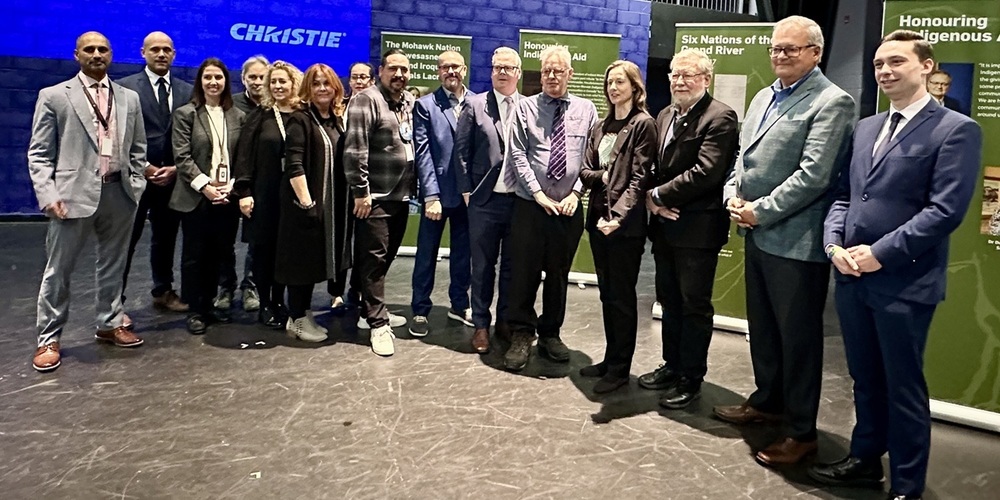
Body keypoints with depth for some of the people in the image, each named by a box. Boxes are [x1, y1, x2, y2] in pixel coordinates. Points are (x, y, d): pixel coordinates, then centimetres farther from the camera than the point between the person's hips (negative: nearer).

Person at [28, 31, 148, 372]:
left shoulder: (129, 98, 11)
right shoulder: (53, 96, 1)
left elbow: (138, 149, 15)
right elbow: (39, 153, -2)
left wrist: (136, 186, 4)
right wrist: (48, 195, -12)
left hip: (119, 193, 4)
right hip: (74, 193, -3)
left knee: (113, 265, 14)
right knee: (58, 270, 3)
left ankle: (109, 325, 28)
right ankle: (48, 339, 13)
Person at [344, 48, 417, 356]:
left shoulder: (410, 102, 14)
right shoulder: (366, 100, -9)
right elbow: (355, 150, -16)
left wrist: (415, 186, 15)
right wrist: (360, 192, -18)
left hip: (402, 195, 7)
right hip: (376, 197, -7)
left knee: (386, 257, 15)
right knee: (374, 259, -2)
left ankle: (372, 311, 30)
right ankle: (378, 324, 4)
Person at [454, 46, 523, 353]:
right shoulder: (475, 106, 2)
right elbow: (461, 150, 0)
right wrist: (467, 191, -4)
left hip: (522, 201, 1)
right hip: (485, 200, -1)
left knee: (512, 265, 11)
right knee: (483, 266, 8)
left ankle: (505, 320, 26)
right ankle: (481, 324, 19)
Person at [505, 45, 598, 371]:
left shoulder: (586, 110, 6)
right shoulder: (526, 108, 2)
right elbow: (518, 155, -3)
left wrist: (576, 192, -7)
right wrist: (538, 193, -11)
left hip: (569, 208, 2)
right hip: (530, 205, -1)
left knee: (559, 274, 12)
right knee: (524, 272, 2)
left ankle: (550, 334, 25)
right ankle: (522, 336, 14)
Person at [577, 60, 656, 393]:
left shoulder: (643, 124, -6)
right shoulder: (601, 126, 15)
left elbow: (639, 177, -14)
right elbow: (585, 171, 10)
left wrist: (618, 215, -24)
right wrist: (602, 176, -12)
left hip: (626, 224, -7)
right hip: (598, 218, 7)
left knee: (622, 296, 1)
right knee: (606, 294, 14)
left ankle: (619, 368, 11)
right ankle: (610, 359, 25)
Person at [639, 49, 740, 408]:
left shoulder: (720, 117, -11)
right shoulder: (665, 116, 14)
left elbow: (706, 171, -21)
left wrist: (659, 194, -14)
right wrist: (652, 200, -5)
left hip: (698, 228, -8)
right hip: (665, 225, 8)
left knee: (694, 305, 3)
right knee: (669, 301, 17)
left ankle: (691, 379, 16)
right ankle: (672, 365, 31)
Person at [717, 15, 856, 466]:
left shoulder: (832, 102, -11)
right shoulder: (763, 97, 15)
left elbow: (813, 175, -19)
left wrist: (760, 211, -15)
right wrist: (733, 196, 0)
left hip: (795, 240, -8)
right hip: (756, 233, 8)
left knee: (798, 336, 2)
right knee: (762, 326, 19)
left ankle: (801, 431, 15)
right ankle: (768, 400, 37)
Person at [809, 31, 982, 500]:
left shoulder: (956, 130, -6)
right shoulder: (866, 127, 14)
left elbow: (946, 210, -15)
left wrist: (881, 253, -18)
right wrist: (835, 243, -3)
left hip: (904, 283, -6)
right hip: (852, 278, 6)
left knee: (903, 389, 6)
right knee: (865, 381, 19)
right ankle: (865, 460, 36)